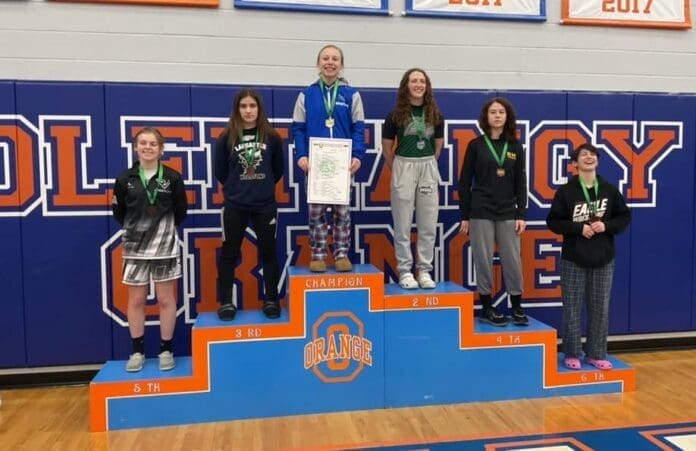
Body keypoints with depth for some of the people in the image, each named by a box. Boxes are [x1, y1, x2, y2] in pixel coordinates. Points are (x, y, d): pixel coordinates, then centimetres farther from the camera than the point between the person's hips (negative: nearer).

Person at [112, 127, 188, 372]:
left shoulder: (172, 178, -3)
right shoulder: (125, 179, 1)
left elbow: (180, 213, 3)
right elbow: (119, 214, 8)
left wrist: (164, 228, 0)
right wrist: (135, 229, 0)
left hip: (165, 247, -1)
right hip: (135, 248, 2)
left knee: (166, 299, 6)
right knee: (136, 300, 8)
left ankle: (166, 350, 19)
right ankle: (137, 351, 22)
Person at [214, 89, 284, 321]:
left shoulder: (272, 137, -1)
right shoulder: (226, 137, -3)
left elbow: (278, 170, 9)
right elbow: (220, 171, 5)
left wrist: (263, 187, 10)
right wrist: (236, 188, 10)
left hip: (265, 204, 1)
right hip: (235, 206, 0)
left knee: (268, 252, 7)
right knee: (229, 254, 5)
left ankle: (271, 300, 20)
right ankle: (226, 302, 17)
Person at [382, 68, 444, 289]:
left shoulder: (435, 115, 5)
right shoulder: (396, 115, -3)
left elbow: (438, 145, 15)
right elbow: (387, 147, 4)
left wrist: (427, 164, 13)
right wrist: (398, 169, 8)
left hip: (428, 169, 3)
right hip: (403, 167, -3)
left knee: (428, 225, 5)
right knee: (403, 225, 2)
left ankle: (424, 270, 15)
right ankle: (405, 271, 11)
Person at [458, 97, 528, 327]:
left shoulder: (515, 147, 8)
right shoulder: (476, 145, 1)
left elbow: (521, 183, 8)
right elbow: (465, 182, 0)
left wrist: (521, 214, 0)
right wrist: (464, 216, -3)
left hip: (508, 213, 2)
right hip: (481, 212, -2)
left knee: (513, 260, 4)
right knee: (483, 260, 2)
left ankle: (517, 308, 18)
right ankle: (487, 308, 15)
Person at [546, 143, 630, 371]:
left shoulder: (610, 190, 3)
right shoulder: (566, 191, -6)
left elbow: (625, 217, 8)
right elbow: (553, 221, -5)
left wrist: (606, 226, -11)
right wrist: (579, 228, -17)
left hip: (603, 260, 3)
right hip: (573, 260, -3)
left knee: (600, 309, 8)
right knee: (572, 308, 4)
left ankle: (596, 354, 22)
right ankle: (572, 354, 16)